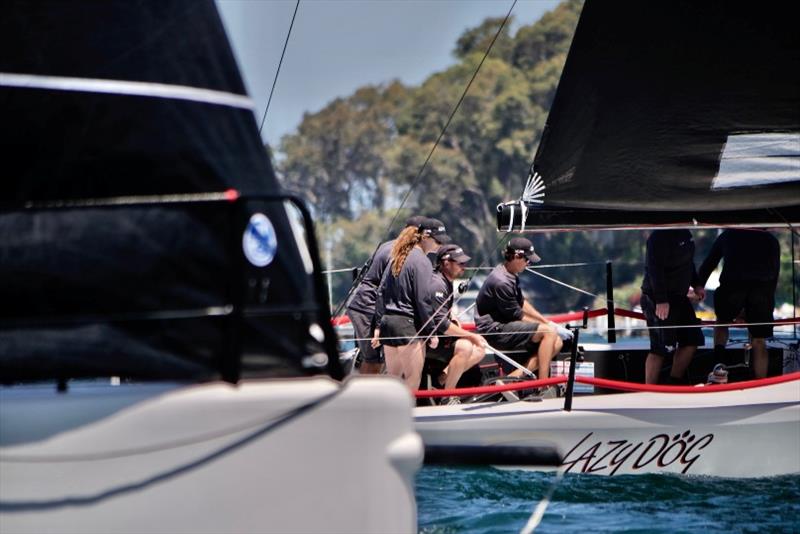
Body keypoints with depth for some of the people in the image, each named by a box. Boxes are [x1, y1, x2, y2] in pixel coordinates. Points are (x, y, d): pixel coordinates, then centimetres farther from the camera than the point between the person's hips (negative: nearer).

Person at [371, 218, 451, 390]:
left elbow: (382, 292, 14)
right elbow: (423, 300, -14)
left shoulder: (396, 257, 15)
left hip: (388, 323, 8)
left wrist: (379, 326, 15)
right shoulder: (421, 261, -11)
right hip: (408, 325, -8)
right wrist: (430, 331, -7)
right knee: (413, 379, -3)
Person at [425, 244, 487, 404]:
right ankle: (448, 397, -22)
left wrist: (453, 321, 8)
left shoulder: (446, 282, 13)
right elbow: (441, 325, -24)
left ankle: (442, 378, -1)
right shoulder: (437, 285, -19)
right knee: (465, 347, -30)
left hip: (439, 336, 10)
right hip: (428, 340, -10)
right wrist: (471, 336, -19)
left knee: (479, 351, 4)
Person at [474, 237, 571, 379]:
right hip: (494, 331, -10)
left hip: (503, 325, 10)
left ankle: (513, 377, -8)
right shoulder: (501, 282, -21)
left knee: (556, 343, -1)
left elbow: (522, 303, 19)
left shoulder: (511, 275, 11)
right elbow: (518, 316, -16)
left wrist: (548, 323, 10)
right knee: (549, 332, -22)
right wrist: (549, 326, -9)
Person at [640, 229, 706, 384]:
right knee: (660, 348, -7)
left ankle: (675, 383, 22)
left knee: (692, 340, 10)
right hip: (659, 300, -10)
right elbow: (655, 269, -24)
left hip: (678, 297, 10)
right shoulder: (659, 237, -19)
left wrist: (696, 284, 13)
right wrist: (661, 300, -27)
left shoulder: (684, 233, 11)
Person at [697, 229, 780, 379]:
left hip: (732, 285, 0)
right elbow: (775, 272, 22)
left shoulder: (728, 235, 27)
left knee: (722, 321, 26)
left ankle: (718, 354, 0)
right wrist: (769, 302, 26)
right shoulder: (771, 240, 27)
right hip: (762, 288, 0)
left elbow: (708, 264, 26)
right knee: (759, 342, 7)